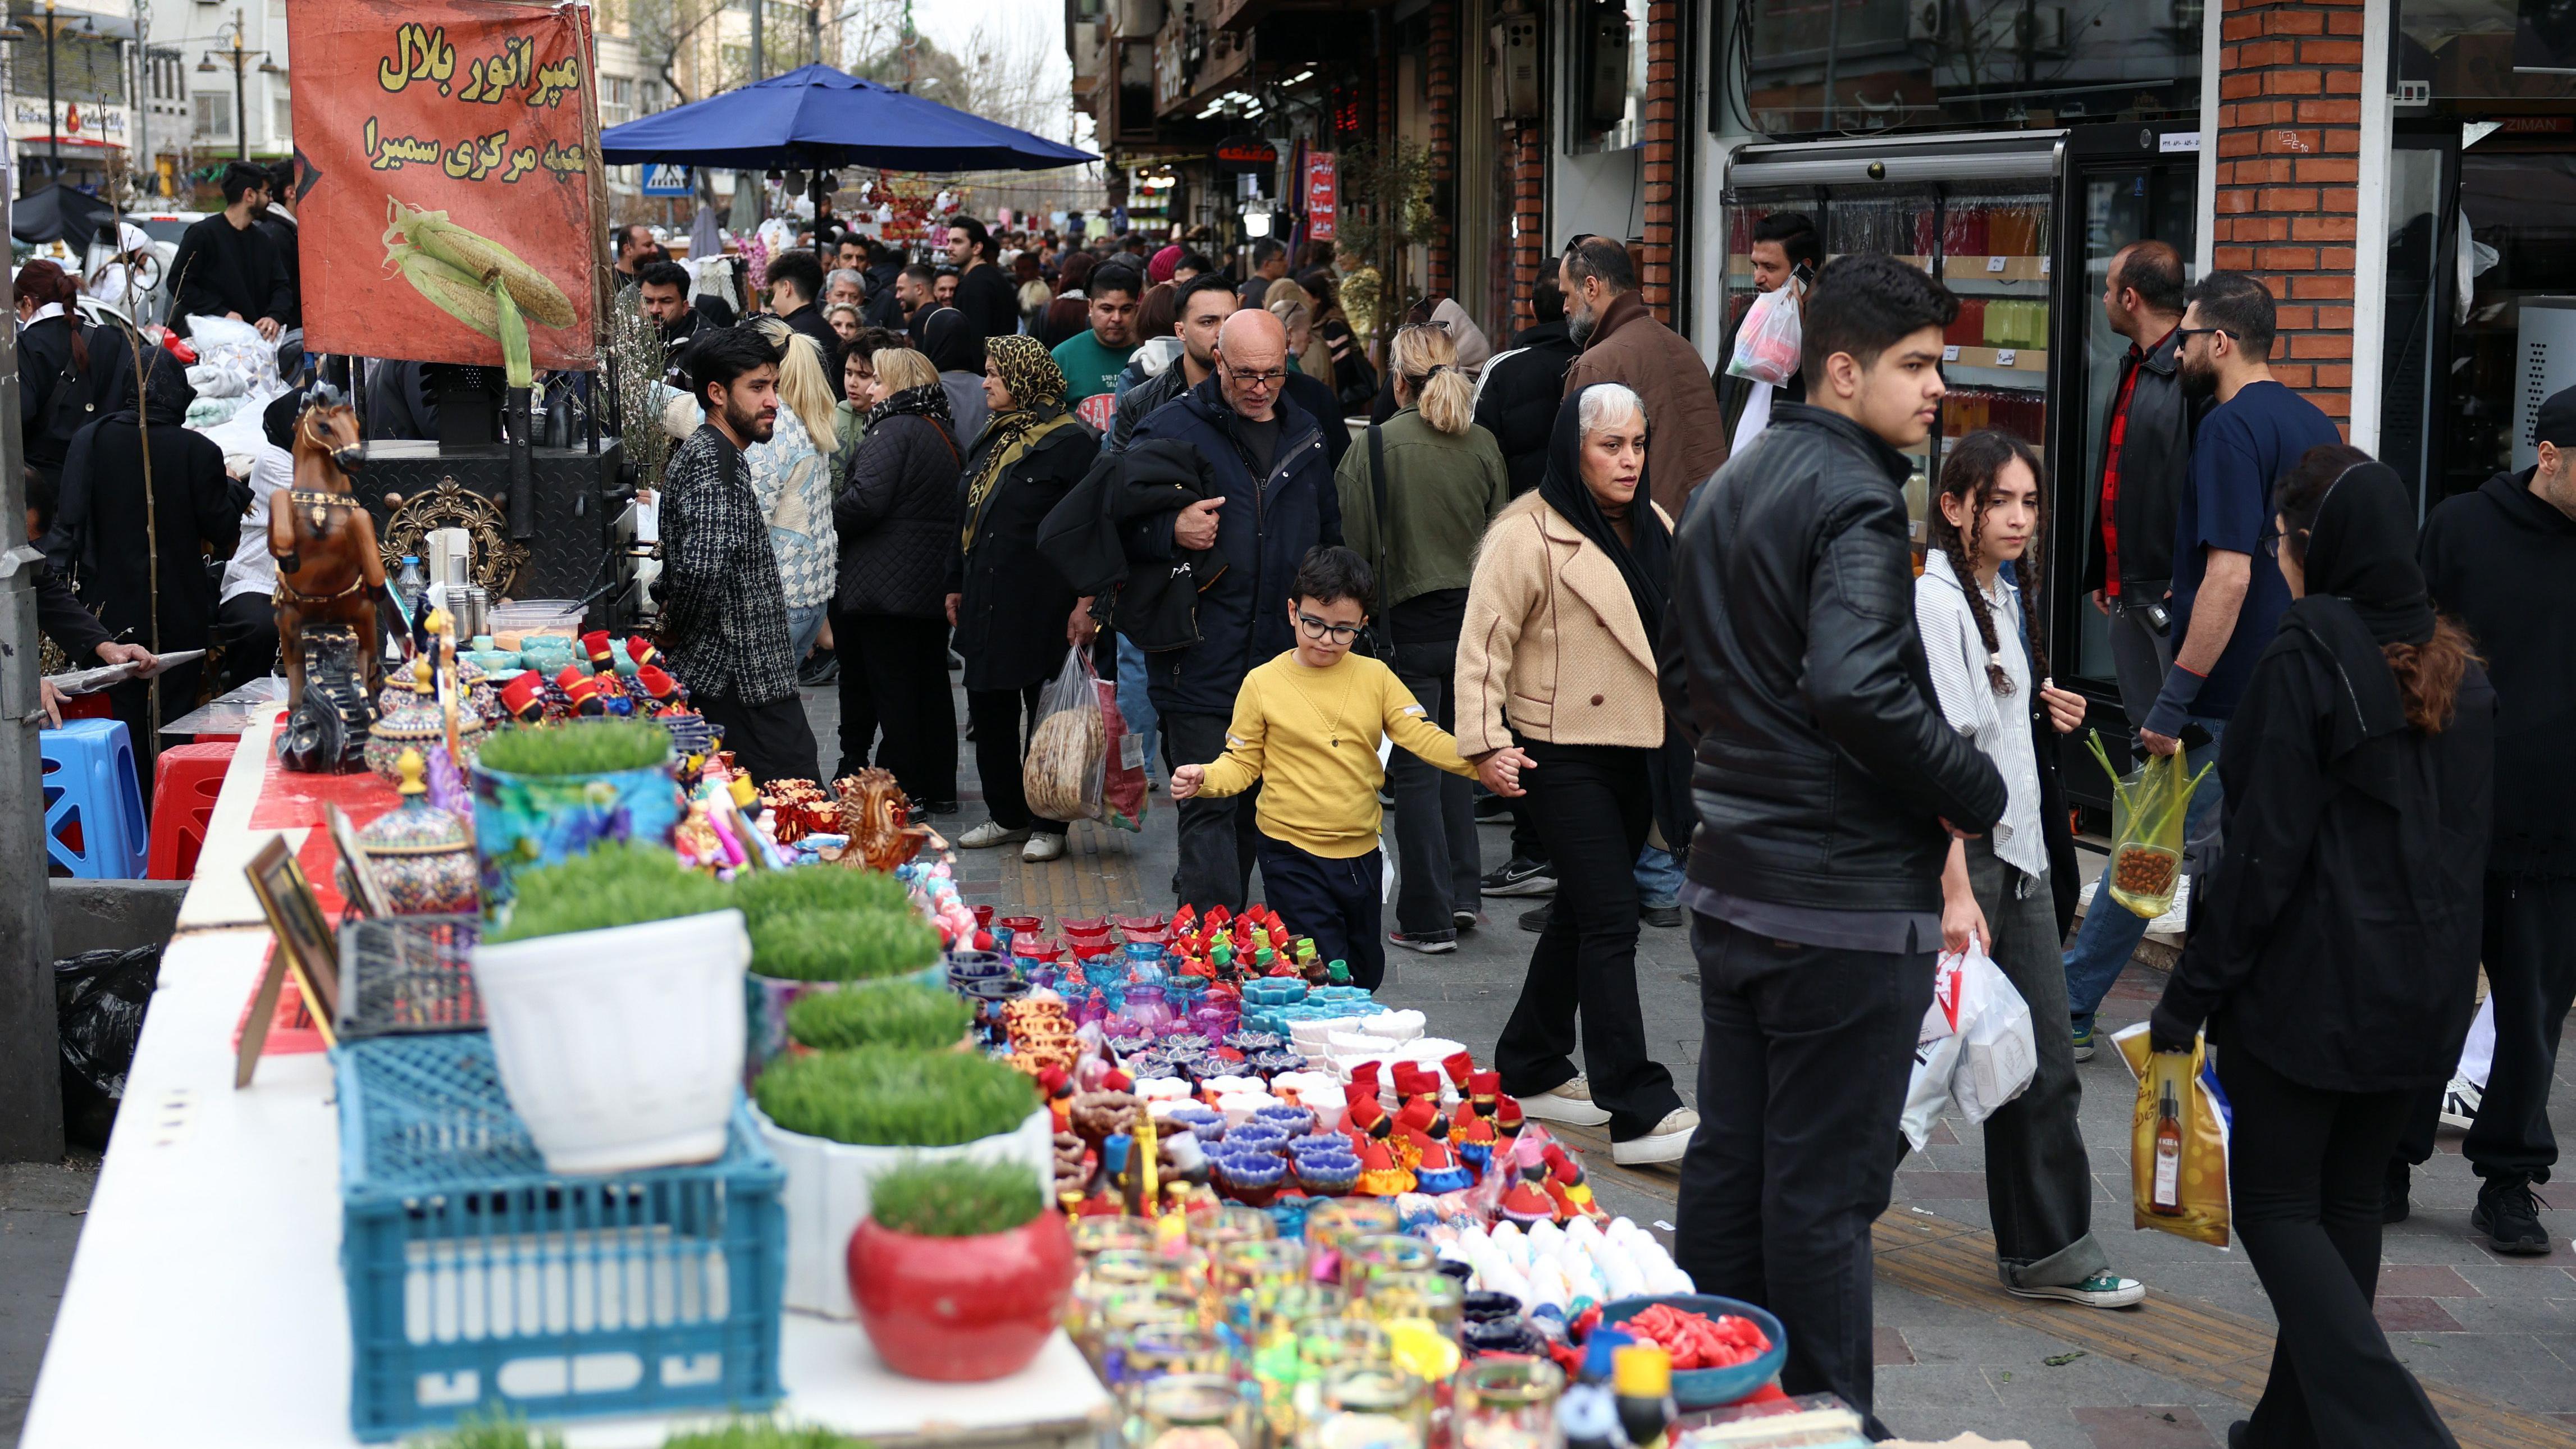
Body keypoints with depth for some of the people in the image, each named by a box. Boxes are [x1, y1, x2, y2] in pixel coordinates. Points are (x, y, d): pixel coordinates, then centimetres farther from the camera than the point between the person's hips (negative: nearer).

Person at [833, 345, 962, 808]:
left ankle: (903, 789, -1)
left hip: (887, 585, -8)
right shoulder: (944, 436, 15)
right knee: (931, 684, 12)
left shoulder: (893, 432, -13)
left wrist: (823, 522, -6)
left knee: (891, 688, -3)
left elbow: (864, 502, -22)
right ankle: (939, 789, 17)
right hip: (935, 584, 9)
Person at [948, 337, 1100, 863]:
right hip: (986, 604, 8)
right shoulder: (992, 439, 16)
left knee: (1046, 718, 0)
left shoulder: (1070, 440, -10)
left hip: (1043, 607, -8)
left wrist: (1087, 602, -19)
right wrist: (957, 584, 21)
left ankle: (1048, 825, 9)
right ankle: (1007, 816, 23)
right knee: (990, 711, 11)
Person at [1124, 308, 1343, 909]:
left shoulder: (1305, 434, 11)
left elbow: (1330, 537, 23)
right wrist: (1171, 531, -24)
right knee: (1210, 809, -6)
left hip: (1286, 660, 5)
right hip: (1202, 664, -5)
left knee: (1259, 808, 15)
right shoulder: (1170, 428, -6)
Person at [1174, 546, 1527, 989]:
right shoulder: (1263, 684, -4)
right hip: (1293, 856, -4)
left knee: (1365, 976, 17)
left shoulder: (1375, 677, 2)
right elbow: (1242, 763, 0)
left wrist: (1484, 763, -21)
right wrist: (1204, 778, -20)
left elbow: (1421, 735, -5)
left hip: (1361, 855, 4)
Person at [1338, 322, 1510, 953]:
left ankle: (1428, 919, 6)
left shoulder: (1376, 445, -11)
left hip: (1408, 623, -4)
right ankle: (1463, 893, 17)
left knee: (1414, 771, 3)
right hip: (1474, 619, 4)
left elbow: (1355, 544, -8)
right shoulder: (1484, 446, 1)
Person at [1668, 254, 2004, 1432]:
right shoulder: (1854, 497, -16)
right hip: (1845, 897, -9)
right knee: (1824, 1185, 0)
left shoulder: (1727, 489, 13)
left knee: (1729, 1156, 16)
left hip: (1729, 880, 9)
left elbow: (1686, 676, 21)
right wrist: (1977, 792, -17)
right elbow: (1856, 689, -29)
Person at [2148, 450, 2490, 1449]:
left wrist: (2191, 993, -11)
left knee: (2276, 1207, 2)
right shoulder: (2458, 670, 8)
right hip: (2425, 991, 7)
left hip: (2311, 985, -7)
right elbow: (2472, 841, 13)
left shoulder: (2303, 660, -15)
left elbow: (2265, 849, -16)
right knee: (2346, 1198, 16)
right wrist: (2441, 965, 20)